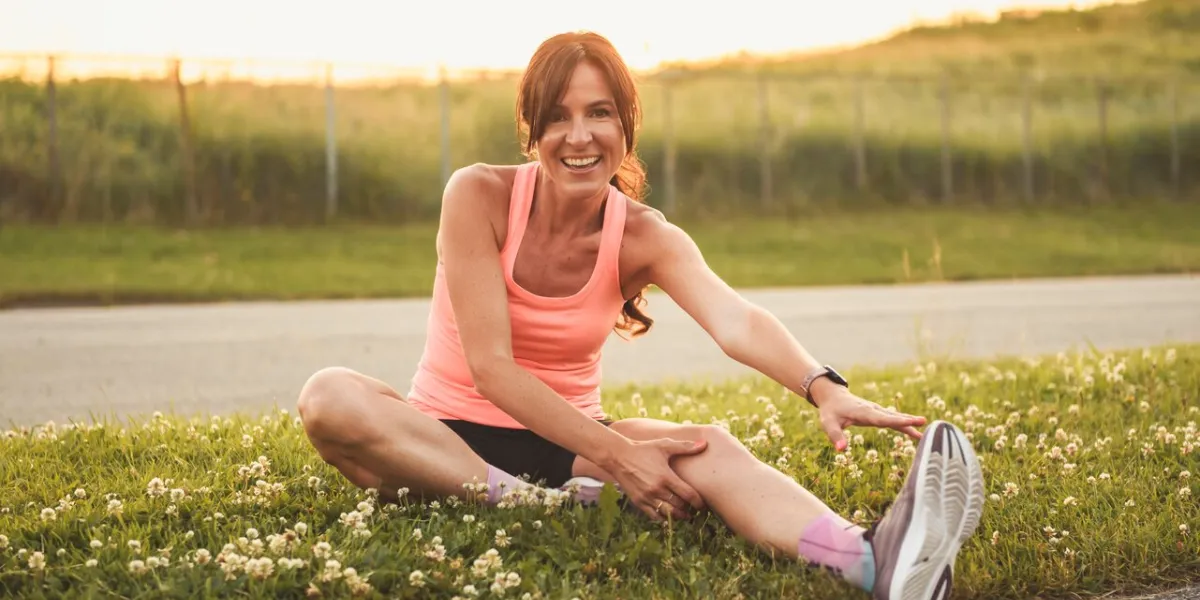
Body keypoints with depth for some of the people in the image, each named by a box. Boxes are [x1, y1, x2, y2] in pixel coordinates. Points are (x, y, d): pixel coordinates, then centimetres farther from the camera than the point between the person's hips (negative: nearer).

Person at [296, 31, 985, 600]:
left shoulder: (645, 238, -6)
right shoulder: (479, 196, -14)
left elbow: (736, 322, -27)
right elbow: (490, 367, -19)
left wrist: (823, 387, -48)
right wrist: (613, 455, -28)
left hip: (566, 443, 2)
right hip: (450, 439, -1)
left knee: (708, 449, -29)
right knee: (328, 396, -33)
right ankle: (540, 509, -34)